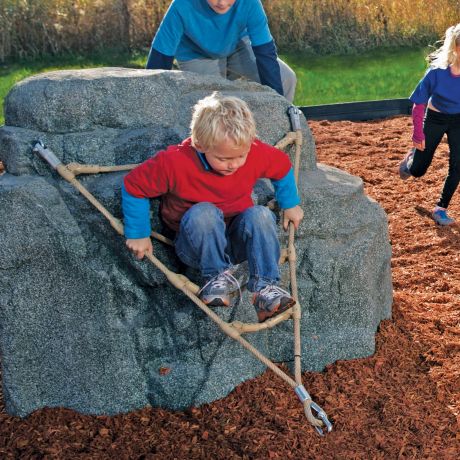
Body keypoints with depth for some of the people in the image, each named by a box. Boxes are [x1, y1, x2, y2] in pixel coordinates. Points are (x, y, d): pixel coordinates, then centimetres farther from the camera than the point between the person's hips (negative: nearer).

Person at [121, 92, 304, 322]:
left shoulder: (257, 154, -15)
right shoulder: (175, 162, -25)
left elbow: (282, 166, 8)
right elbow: (134, 186, -14)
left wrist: (290, 205, 15)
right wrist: (137, 234, -10)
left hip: (237, 240, 3)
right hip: (196, 244, -3)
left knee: (260, 214, -28)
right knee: (203, 212, -35)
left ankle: (264, 287, -30)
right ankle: (217, 276, -26)